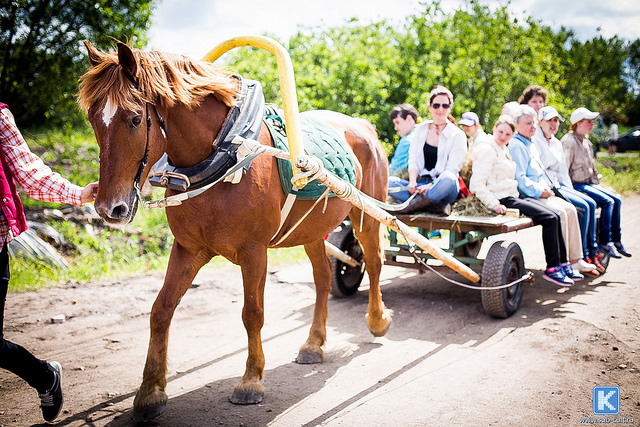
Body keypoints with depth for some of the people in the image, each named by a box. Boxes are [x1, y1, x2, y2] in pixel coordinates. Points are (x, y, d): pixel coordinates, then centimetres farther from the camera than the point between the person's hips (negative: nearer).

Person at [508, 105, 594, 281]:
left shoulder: (530, 144, 21)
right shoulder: (516, 146, -11)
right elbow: (519, 178, -19)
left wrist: (547, 188, 12)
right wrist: (539, 192, -16)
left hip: (540, 193, 10)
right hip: (526, 196, -10)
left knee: (570, 209, -2)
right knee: (559, 212, -23)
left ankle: (574, 258, 1)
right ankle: (560, 264, -17)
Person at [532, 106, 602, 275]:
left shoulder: (557, 143, 19)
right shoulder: (535, 141, -9)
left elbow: (563, 172, 22)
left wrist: (571, 192, 12)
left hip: (558, 186, 9)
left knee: (591, 203, -6)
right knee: (583, 207, -18)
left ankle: (592, 253, -2)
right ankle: (581, 258, -12)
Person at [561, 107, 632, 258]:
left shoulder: (586, 141, 18)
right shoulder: (569, 141, -11)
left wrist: (596, 184, 17)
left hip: (589, 184, 9)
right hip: (576, 185, -9)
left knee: (617, 200, -2)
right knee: (607, 201, -20)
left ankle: (616, 240, 5)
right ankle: (604, 242, -13)